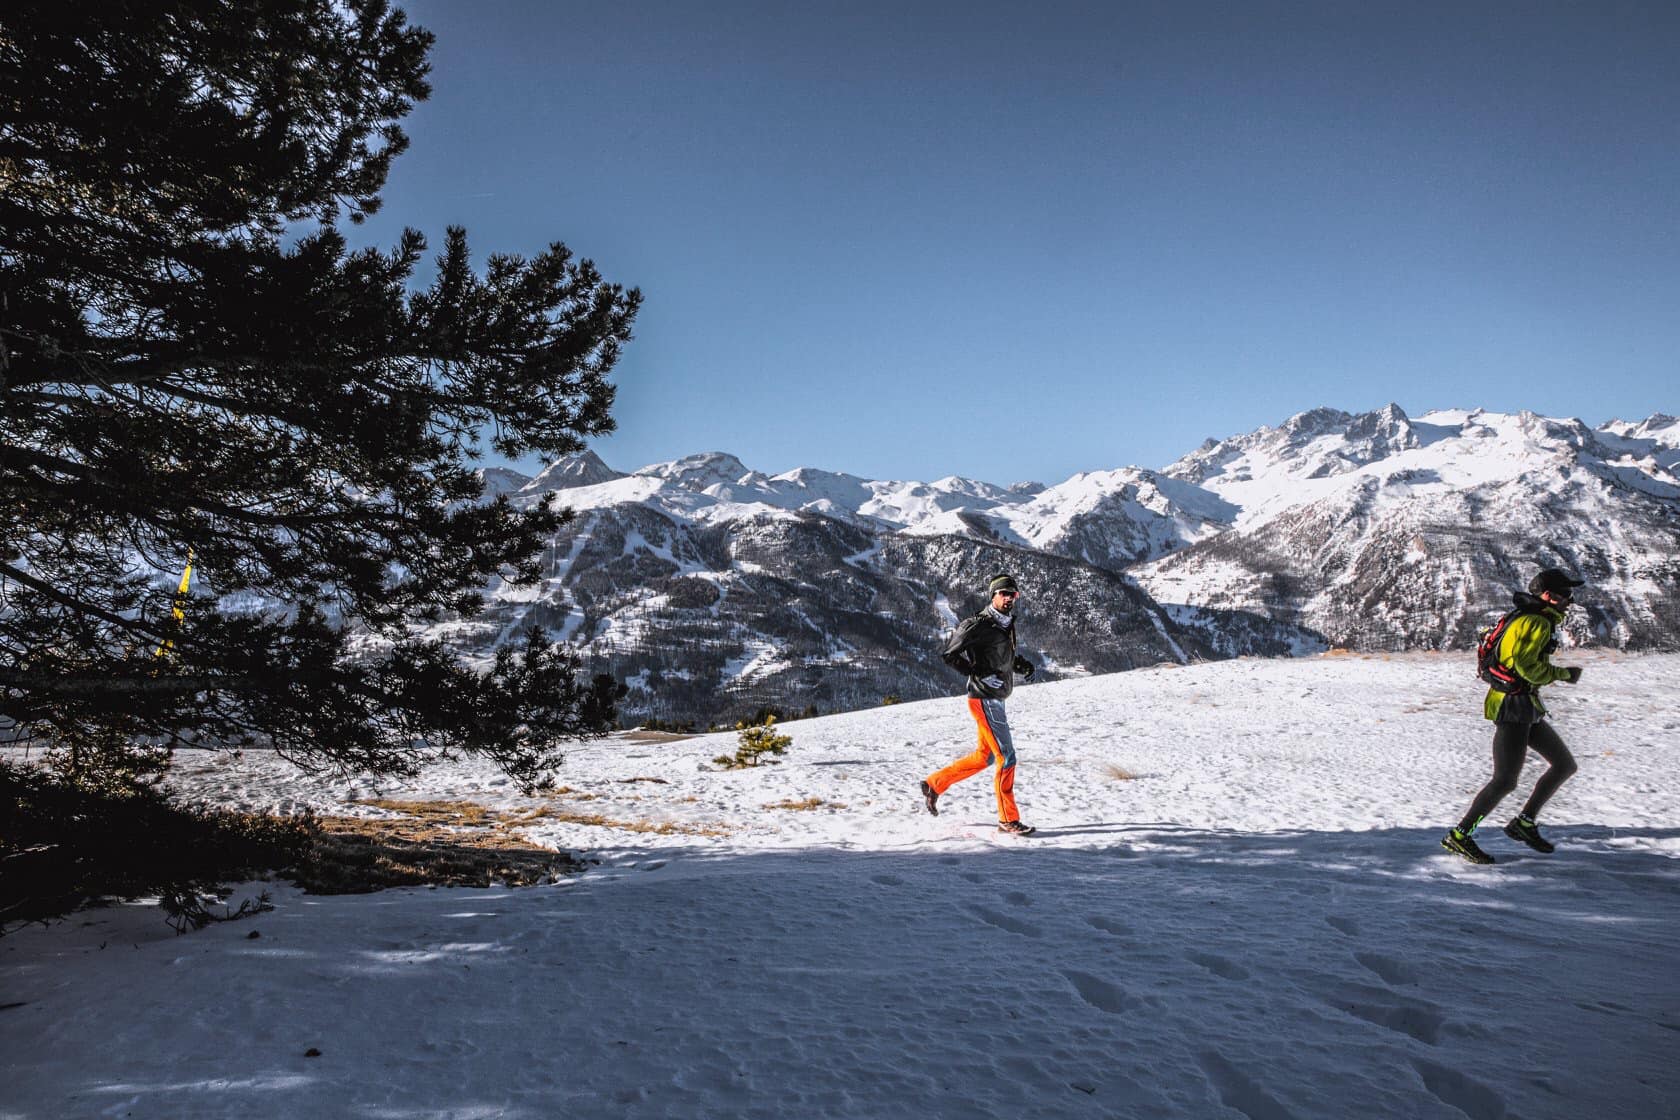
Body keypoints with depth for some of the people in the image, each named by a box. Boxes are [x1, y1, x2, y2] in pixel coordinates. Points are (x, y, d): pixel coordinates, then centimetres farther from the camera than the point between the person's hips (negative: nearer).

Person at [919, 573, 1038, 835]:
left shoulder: (1007, 624, 11)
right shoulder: (979, 625, -16)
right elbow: (949, 654, -15)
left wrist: (1023, 665, 6)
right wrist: (980, 673, -21)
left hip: (996, 699, 10)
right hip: (985, 699, -10)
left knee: (985, 756, 18)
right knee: (1006, 758, -6)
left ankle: (934, 784, 29)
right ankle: (1008, 820, 4)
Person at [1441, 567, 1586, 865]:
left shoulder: (1537, 621, 17)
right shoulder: (1536, 622, -15)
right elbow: (1527, 665, -26)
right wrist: (1563, 673, -13)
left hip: (1527, 709, 11)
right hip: (1513, 708, -11)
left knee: (1565, 764, 14)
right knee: (1505, 781, -12)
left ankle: (1524, 822, 18)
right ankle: (1459, 836, -7)